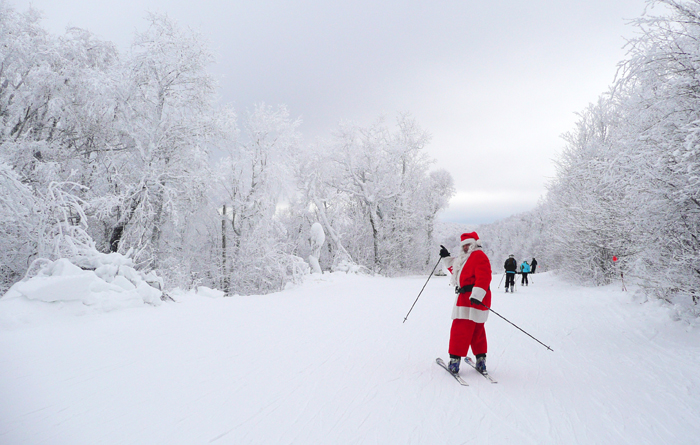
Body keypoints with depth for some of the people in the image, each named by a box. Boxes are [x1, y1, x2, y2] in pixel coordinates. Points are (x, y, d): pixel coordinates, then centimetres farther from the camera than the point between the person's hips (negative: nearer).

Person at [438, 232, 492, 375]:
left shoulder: (479, 256, -10)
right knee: (476, 330, 14)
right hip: (466, 297, 11)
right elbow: (456, 271, 33)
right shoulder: (466, 258, 23)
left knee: (460, 329, -10)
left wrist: (477, 294, -32)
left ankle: (455, 360, -7)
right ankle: (481, 360, 21)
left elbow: (483, 277, -22)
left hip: (473, 298, -11)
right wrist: (447, 258, 28)